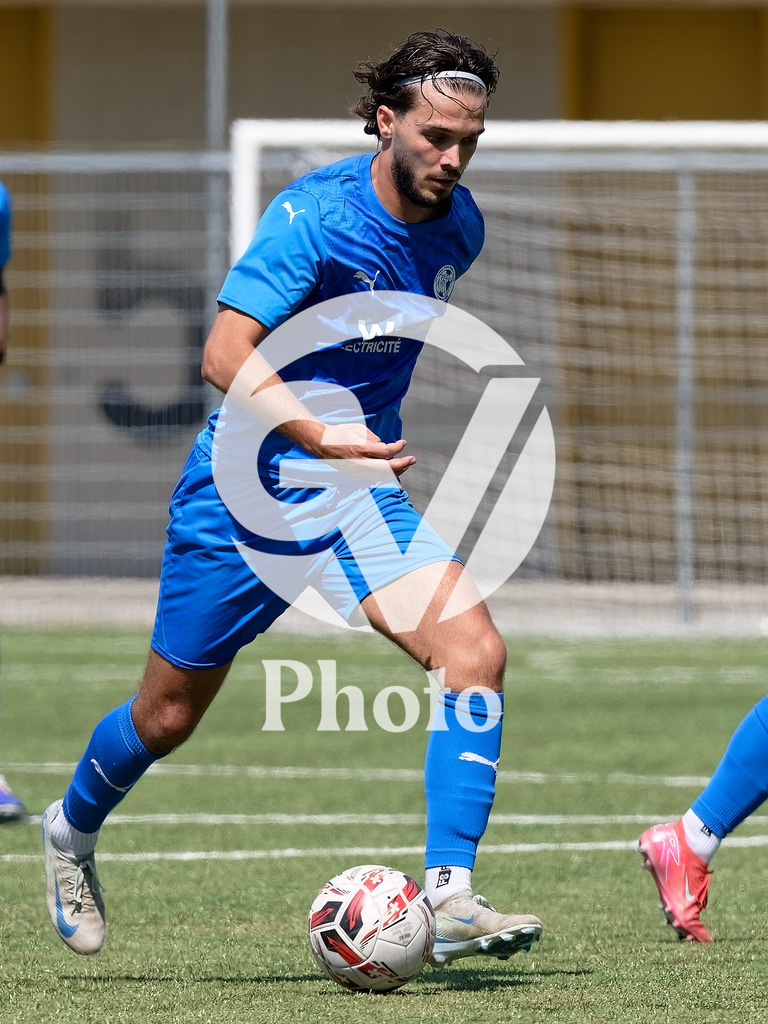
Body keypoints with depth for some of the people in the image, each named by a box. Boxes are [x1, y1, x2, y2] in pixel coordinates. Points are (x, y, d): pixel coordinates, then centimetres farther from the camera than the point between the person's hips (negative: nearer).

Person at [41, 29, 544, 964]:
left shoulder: (456, 227, 2)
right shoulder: (314, 214, -19)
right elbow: (226, 356, -25)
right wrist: (325, 439, -36)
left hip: (361, 486, 5)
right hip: (246, 485, -5)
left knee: (474, 651, -20)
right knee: (167, 716, 9)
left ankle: (447, 898, -21)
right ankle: (74, 829, 42)